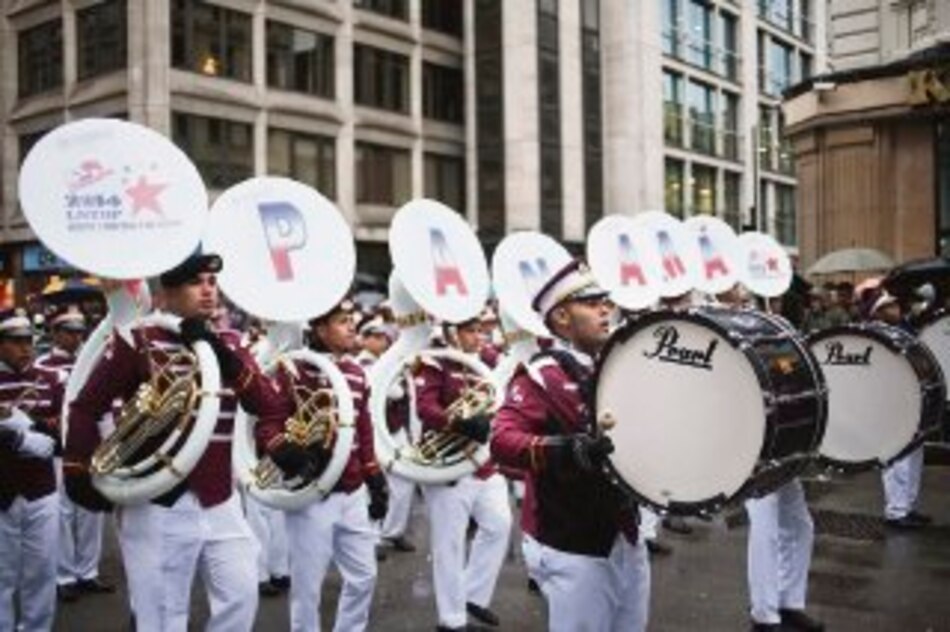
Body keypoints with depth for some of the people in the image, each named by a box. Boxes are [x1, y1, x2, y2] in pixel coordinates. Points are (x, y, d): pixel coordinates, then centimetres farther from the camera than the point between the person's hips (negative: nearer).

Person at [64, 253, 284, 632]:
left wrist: (223, 355, -15)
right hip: (157, 508, -4)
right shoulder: (136, 342, -7)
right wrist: (79, 474, -4)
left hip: (221, 503, 5)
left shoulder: (228, 344, 7)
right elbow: (85, 409, -2)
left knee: (242, 597, 6)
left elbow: (269, 407, -4)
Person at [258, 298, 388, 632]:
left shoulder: (356, 373, 10)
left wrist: (375, 482, 15)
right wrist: (291, 456, -29)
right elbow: (266, 424, -14)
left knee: (364, 575, 14)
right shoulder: (294, 370, -10)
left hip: (353, 493, 6)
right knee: (308, 584, 5)